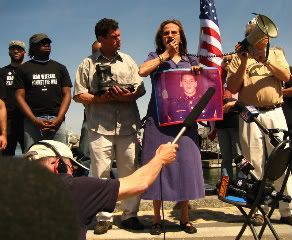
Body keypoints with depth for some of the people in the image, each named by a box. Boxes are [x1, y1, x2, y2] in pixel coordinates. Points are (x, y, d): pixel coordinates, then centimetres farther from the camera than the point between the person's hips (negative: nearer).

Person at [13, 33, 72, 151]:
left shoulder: (60, 68, 18)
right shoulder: (23, 69, 13)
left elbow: (67, 94, 11)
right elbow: (20, 96, 6)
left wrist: (58, 119, -5)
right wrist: (35, 120, -8)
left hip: (57, 120, 1)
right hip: (32, 120, -1)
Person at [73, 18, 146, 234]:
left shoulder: (127, 61, 13)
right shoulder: (88, 64, 7)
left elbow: (140, 89, 9)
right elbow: (79, 95, 3)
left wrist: (128, 96, -12)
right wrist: (101, 98, -11)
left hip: (127, 127, 2)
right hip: (100, 128, -1)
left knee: (130, 172, 4)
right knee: (101, 173, 2)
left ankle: (130, 215, 17)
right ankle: (104, 218, 15)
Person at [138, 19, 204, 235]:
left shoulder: (191, 61, 18)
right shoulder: (156, 57, 12)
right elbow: (142, 71, -10)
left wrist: (199, 71, -5)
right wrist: (166, 53, -3)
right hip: (158, 118, -2)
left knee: (185, 163, 1)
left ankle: (185, 217, 14)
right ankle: (157, 218, 11)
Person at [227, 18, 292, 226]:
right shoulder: (239, 58, 10)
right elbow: (232, 88, 0)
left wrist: (265, 61, -11)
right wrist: (244, 63, -8)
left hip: (275, 113, 2)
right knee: (254, 163, -1)